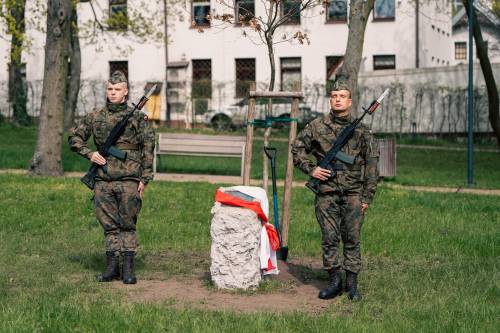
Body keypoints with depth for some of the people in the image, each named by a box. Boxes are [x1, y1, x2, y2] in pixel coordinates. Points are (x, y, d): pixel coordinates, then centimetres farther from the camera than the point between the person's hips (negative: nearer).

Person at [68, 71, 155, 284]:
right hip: (103, 180, 3)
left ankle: (128, 268, 5)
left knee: (127, 225, 1)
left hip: (128, 180, -3)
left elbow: (148, 148, 0)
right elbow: (74, 137, 16)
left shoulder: (137, 117, 1)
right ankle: (112, 266, 14)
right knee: (109, 225, 7)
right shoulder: (95, 117, 9)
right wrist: (89, 154, 0)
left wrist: (145, 178, -5)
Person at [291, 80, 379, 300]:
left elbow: (372, 164, 5)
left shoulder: (362, 130, 3)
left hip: (353, 193, 0)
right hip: (327, 193, 0)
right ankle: (334, 281, 14)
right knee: (329, 238, 4)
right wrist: (310, 168, -1)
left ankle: (352, 283, 10)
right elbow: (297, 148, 14)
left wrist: (367, 197, 1)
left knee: (352, 239, 3)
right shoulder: (317, 126, 3)